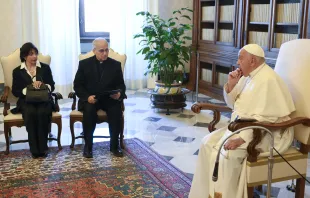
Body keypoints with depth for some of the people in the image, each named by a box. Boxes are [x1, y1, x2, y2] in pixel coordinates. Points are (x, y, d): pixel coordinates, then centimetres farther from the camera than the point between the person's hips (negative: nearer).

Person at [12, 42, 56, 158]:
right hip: (26, 101, 0)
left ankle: (43, 148, -26)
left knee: (42, 112, -34)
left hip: (44, 100, 0)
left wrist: (42, 85, -13)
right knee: (31, 113, -34)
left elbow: (52, 86, 8)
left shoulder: (45, 68, 11)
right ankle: (34, 149, -26)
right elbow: (15, 91, 3)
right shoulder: (17, 71, 9)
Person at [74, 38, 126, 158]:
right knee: (89, 110, -33)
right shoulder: (84, 64, 2)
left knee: (116, 110, -30)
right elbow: (77, 85, 0)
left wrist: (119, 93, -17)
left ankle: (114, 145, -15)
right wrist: (87, 96, -19)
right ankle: (88, 146, -18)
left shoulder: (115, 64, 5)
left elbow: (121, 85, 7)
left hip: (109, 98, 1)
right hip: (90, 99, -1)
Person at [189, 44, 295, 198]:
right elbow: (233, 104, 14)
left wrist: (241, 138, -31)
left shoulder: (267, 80, -21)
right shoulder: (249, 76, 9)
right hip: (245, 127, 9)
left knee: (227, 153, -29)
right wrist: (231, 85, -4)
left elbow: (264, 119, -27)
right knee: (209, 142, -3)